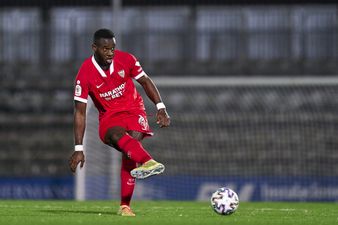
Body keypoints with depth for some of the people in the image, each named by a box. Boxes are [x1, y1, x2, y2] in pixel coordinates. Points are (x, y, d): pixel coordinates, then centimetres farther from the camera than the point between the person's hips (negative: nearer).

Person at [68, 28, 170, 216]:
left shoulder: (126, 59, -8)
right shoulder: (85, 74, -14)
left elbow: (145, 81, 9)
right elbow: (80, 112, -10)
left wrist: (161, 107, -3)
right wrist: (79, 149, -13)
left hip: (133, 110, 2)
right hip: (108, 117, -2)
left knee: (132, 143, -27)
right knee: (118, 135, -38)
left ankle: (125, 206, -27)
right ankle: (148, 162, -68)